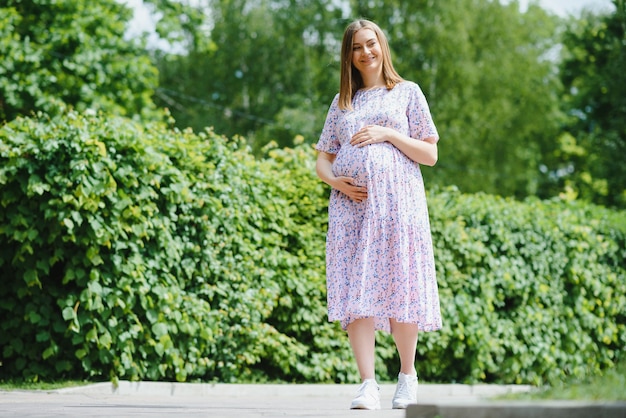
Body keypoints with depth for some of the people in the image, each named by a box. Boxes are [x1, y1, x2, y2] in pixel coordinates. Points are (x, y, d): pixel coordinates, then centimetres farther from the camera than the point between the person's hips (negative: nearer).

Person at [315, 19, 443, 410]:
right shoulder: (342, 102, 18)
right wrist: (334, 180, -4)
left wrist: (388, 133, -7)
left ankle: (408, 374, 15)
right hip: (351, 205, 2)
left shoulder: (407, 92, 10)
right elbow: (323, 159, 19)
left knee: (401, 289, -4)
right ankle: (368, 385, -10)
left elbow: (430, 154, 5)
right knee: (356, 293, -8)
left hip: (398, 203, -2)